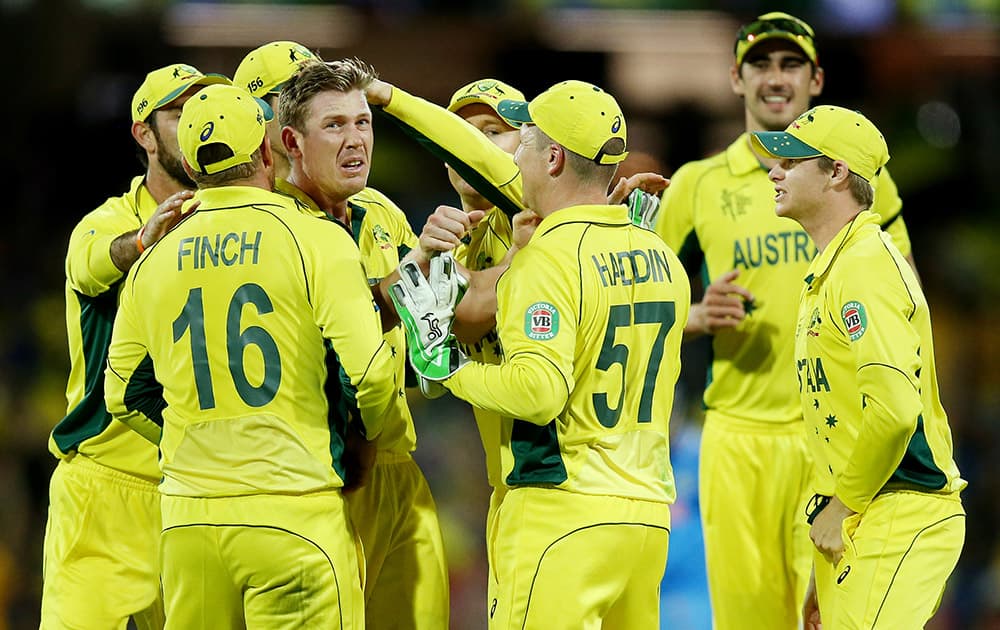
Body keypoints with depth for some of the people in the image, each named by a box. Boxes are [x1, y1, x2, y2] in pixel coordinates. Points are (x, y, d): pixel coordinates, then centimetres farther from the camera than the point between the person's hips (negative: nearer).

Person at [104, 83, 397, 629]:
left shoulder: (153, 262, 9)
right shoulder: (315, 241, -6)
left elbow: (125, 396, 14)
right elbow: (370, 372, -13)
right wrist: (360, 439, 7)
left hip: (187, 519, 5)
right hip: (292, 511, -5)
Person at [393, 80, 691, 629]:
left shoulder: (548, 259, -13)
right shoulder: (662, 259, 11)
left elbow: (539, 388, -22)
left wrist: (449, 368, -9)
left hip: (563, 515, -8)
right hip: (649, 511, 8)